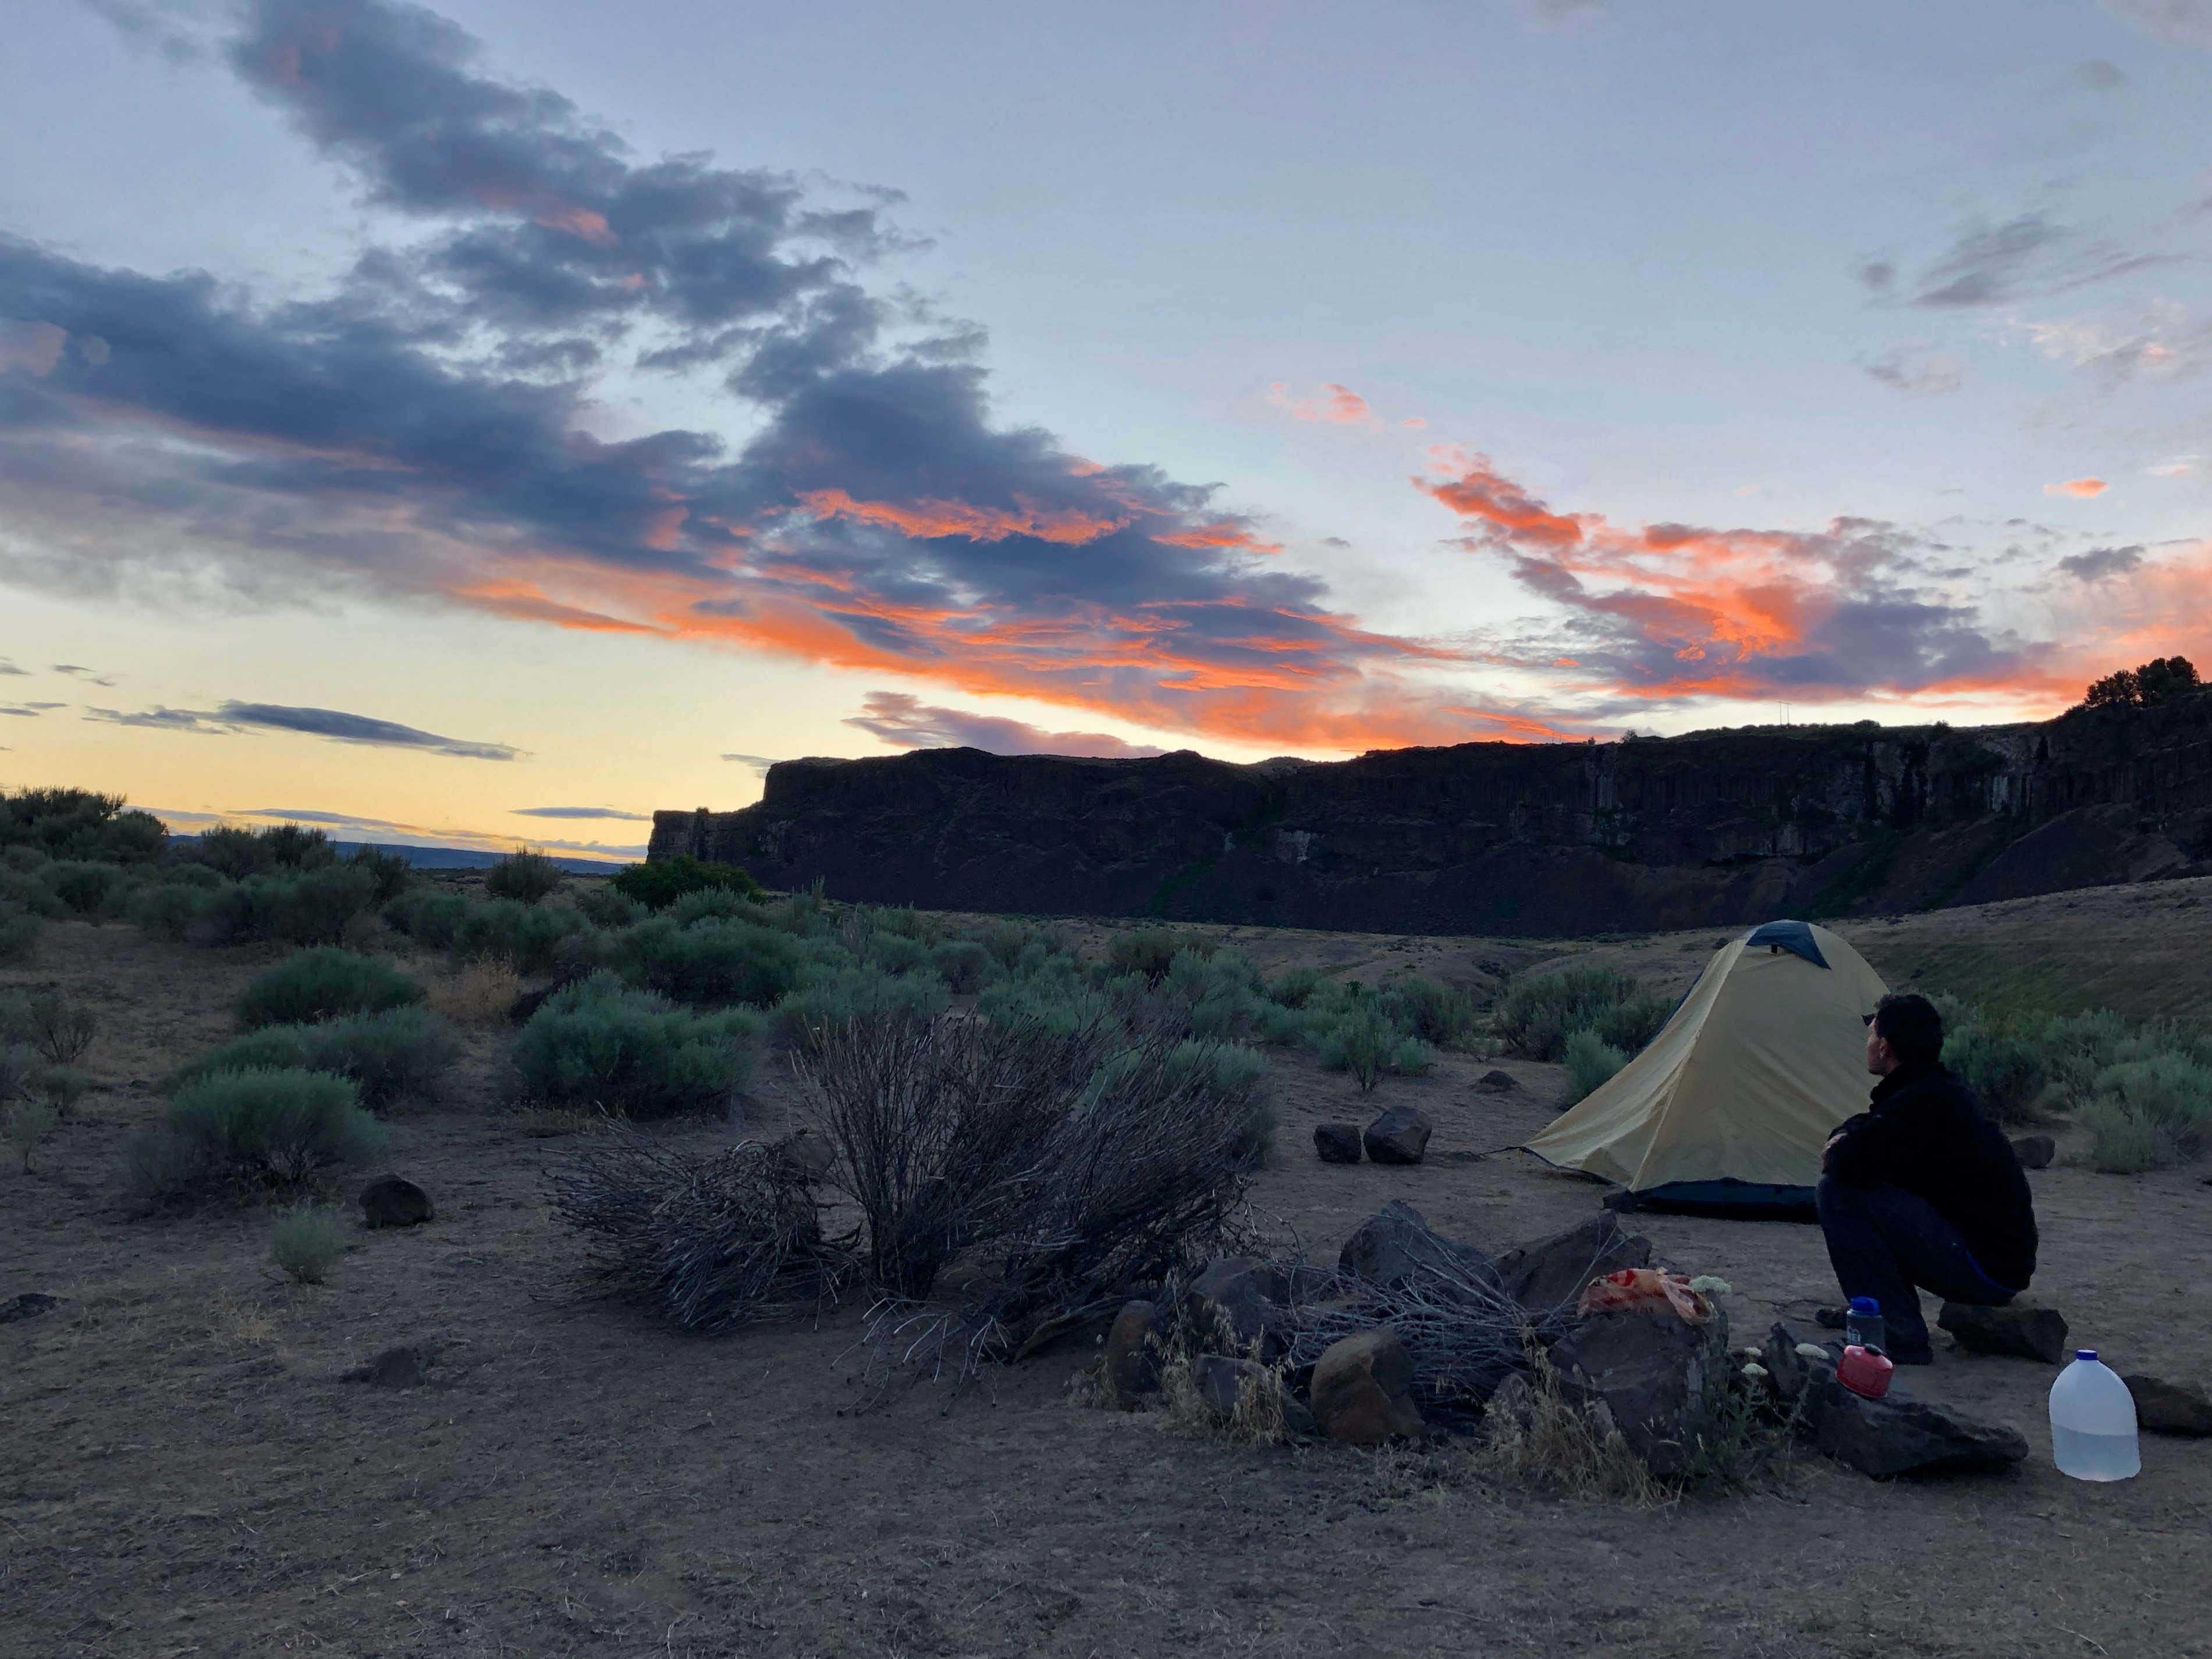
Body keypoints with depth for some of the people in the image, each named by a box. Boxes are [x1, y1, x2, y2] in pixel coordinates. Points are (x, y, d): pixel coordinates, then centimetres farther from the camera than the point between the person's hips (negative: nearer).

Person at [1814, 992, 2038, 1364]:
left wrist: (1838, 1150, -4)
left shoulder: (1921, 1102, -19)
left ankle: (1898, 1336, -14)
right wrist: (1850, 1135, 1)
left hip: (1985, 1270, -10)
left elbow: (1851, 1165, -27)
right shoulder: (1941, 1090, 13)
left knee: (1837, 1192, -18)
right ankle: (1876, 1312, 19)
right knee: (1859, 1182, 17)